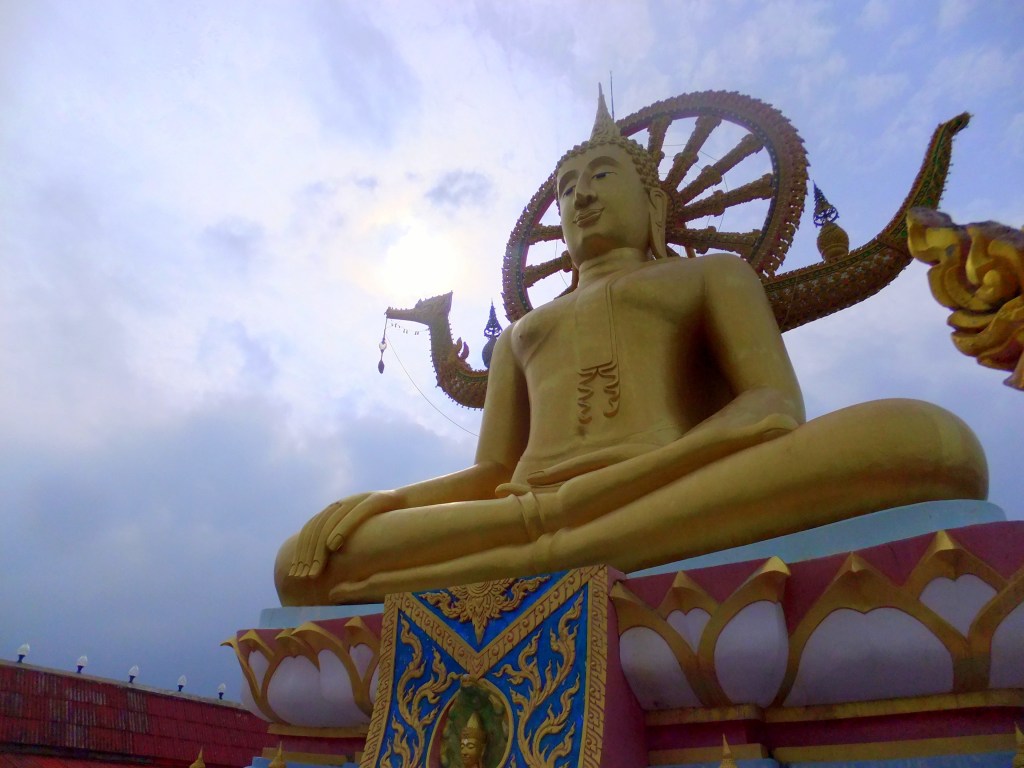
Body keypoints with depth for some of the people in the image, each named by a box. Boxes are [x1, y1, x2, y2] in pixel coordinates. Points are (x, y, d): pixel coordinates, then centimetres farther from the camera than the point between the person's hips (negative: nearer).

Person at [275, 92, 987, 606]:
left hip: (692, 503, -2)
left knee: (925, 437, -30)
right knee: (304, 559, -10)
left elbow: (776, 406, 5)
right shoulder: (519, 334, 32)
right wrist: (383, 501, -1)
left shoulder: (714, 273, 24)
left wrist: (612, 481, -15)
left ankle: (543, 548, -32)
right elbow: (490, 473, 21)